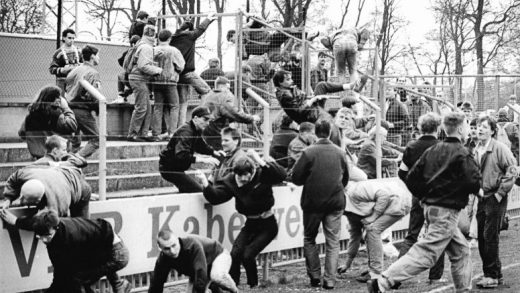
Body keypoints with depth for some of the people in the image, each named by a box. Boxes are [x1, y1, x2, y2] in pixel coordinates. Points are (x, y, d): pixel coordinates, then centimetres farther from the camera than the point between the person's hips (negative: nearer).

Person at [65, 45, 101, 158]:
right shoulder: (93, 73, -10)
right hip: (83, 110, -8)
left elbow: (66, 88, 17)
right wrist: (100, 112, -8)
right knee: (96, 139, -1)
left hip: (70, 109, 8)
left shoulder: (74, 70, 14)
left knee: (74, 141, 21)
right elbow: (94, 96, -18)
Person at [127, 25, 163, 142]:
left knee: (147, 108, 11)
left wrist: (156, 69, 12)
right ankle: (132, 134, -5)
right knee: (141, 108, -8)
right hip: (139, 79, -10)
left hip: (142, 80, 10)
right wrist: (158, 70, -13)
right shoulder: (146, 47, -15)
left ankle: (143, 134, 14)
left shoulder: (145, 46, 16)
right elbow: (143, 66, -23)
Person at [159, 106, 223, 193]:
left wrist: (214, 152, 0)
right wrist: (203, 160, -41)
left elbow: (201, 146, 20)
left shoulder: (196, 130, 6)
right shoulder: (185, 132, -26)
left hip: (176, 168, 11)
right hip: (169, 168, -11)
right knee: (198, 191, -16)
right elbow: (181, 155, -38)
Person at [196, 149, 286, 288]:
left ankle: (253, 286, 8)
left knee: (248, 255, -16)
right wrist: (206, 184, -25)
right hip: (250, 224, 5)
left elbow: (281, 175, -34)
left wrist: (262, 162, -44)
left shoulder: (262, 175, -16)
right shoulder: (231, 181, -4)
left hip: (267, 225, -4)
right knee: (235, 254, -15)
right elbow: (216, 197, -8)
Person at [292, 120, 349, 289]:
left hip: (312, 202, -2)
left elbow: (296, 178, -7)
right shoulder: (340, 153, -1)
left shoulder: (308, 153, -11)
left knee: (309, 239, 15)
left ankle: (314, 275, 11)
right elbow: (345, 178, 9)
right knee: (333, 242, 7)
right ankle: (330, 279, 2)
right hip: (335, 203, 2)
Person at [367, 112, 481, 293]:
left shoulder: (432, 150, 9)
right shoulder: (462, 154, -13)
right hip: (447, 211, -9)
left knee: (461, 251, 20)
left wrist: (424, 197, 17)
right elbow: (474, 184, -19)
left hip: (430, 207, 9)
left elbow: (411, 178, 8)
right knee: (425, 254, -10)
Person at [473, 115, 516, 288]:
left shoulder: (500, 148, -11)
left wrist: (500, 193, -13)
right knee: (482, 237, 8)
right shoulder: (476, 150, 9)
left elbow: (511, 170, -13)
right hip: (482, 198, 7)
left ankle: (492, 276, 2)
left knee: (490, 236, -7)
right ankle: (494, 274, 19)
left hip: (496, 198, -7)